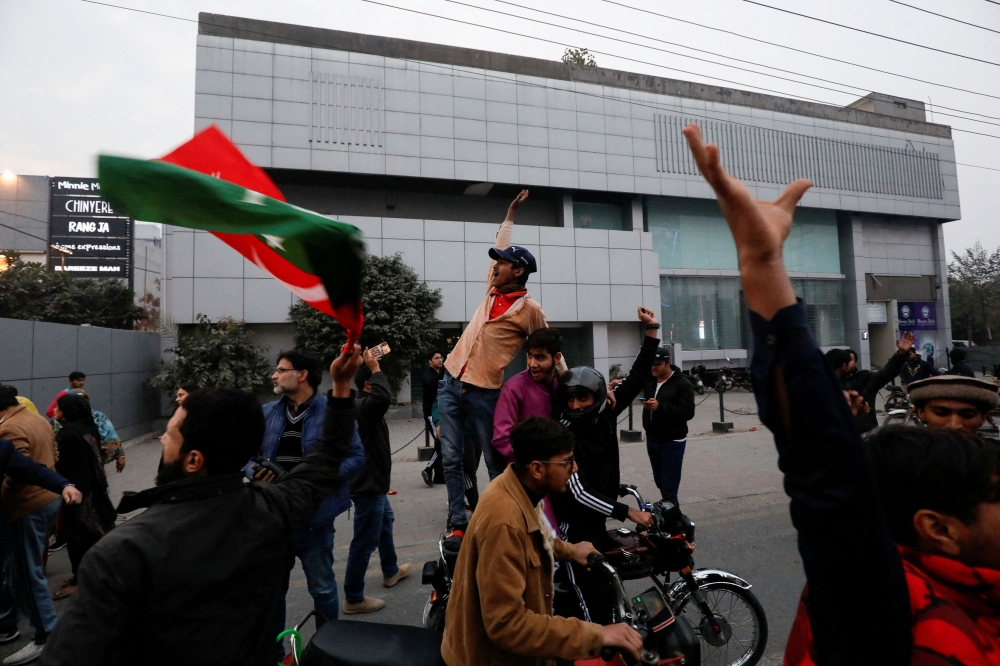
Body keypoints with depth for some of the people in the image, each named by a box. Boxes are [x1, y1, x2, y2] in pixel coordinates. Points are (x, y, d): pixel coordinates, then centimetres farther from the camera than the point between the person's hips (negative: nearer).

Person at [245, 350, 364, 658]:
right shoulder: (268, 412, 5)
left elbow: (356, 455, -10)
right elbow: (248, 454, 11)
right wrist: (254, 471, -10)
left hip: (313, 516, -4)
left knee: (322, 588, 13)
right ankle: (272, 651, 41)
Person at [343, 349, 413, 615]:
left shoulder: (365, 405, 8)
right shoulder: (362, 406, -25)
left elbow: (380, 397, 26)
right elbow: (384, 396, -43)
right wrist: (375, 369, -33)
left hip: (373, 482, 12)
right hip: (367, 484, -12)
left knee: (385, 523, 28)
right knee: (365, 540, -3)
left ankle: (391, 571, 46)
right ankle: (353, 598, 10)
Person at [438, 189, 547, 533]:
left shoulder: (529, 309, -7)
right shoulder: (493, 290, 10)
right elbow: (502, 248, 24)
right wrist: (511, 213, 30)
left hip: (484, 392, -6)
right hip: (451, 384, 6)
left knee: (496, 461, 6)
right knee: (452, 459, 7)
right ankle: (457, 522, 17)